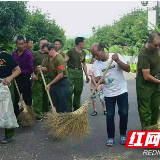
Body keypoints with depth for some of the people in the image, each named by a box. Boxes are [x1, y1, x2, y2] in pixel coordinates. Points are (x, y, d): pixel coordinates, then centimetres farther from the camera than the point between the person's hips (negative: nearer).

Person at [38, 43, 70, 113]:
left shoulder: (59, 59, -21)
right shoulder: (50, 57, 5)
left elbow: (60, 75, -24)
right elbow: (49, 68, 18)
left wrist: (50, 84, -18)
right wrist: (42, 68, -4)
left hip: (62, 83, -9)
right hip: (54, 82, 9)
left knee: (63, 104, 0)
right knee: (54, 104, 14)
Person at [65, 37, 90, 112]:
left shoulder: (83, 53, 13)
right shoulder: (71, 51, -6)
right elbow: (64, 61, -12)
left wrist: (87, 75, 18)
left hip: (79, 72, 6)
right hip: (71, 71, -6)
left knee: (78, 91, 10)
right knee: (69, 91, -9)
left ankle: (76, 108, 24)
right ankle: (69, 109, 1)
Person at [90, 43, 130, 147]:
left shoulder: (116, 56, -10)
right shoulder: (96, 64, -7)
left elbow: (128, 69, -16)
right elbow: (97, 79, -18)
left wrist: (117, 61, -29)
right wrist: (99, 80, -42)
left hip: (122, 90, -1)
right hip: (109, 93, 1)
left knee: (124, 113, 2)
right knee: (110, 115, 0)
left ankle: (123, 135, 22)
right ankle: (111, 137, 17)